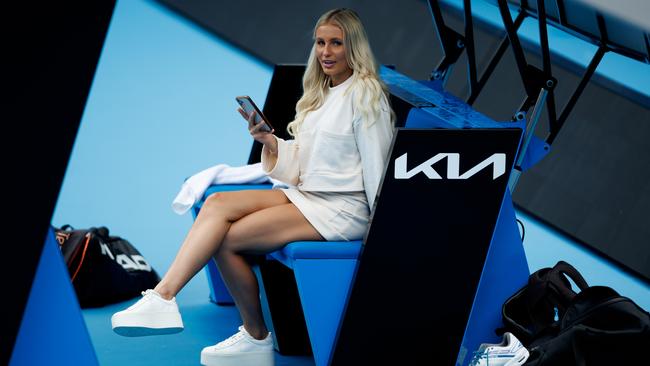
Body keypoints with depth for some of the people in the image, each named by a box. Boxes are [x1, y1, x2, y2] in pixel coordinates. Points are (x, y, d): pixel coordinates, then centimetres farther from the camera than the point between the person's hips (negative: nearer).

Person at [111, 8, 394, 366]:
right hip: (305, 196, 8)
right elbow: (296, 168, 15)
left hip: (342, 209, -8)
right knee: (218, 203, -14)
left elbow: (376, 167, -10)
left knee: (226, 238, -18)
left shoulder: (364, 93, -6)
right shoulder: (319, 95, 19)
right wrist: (269, 142, -3)